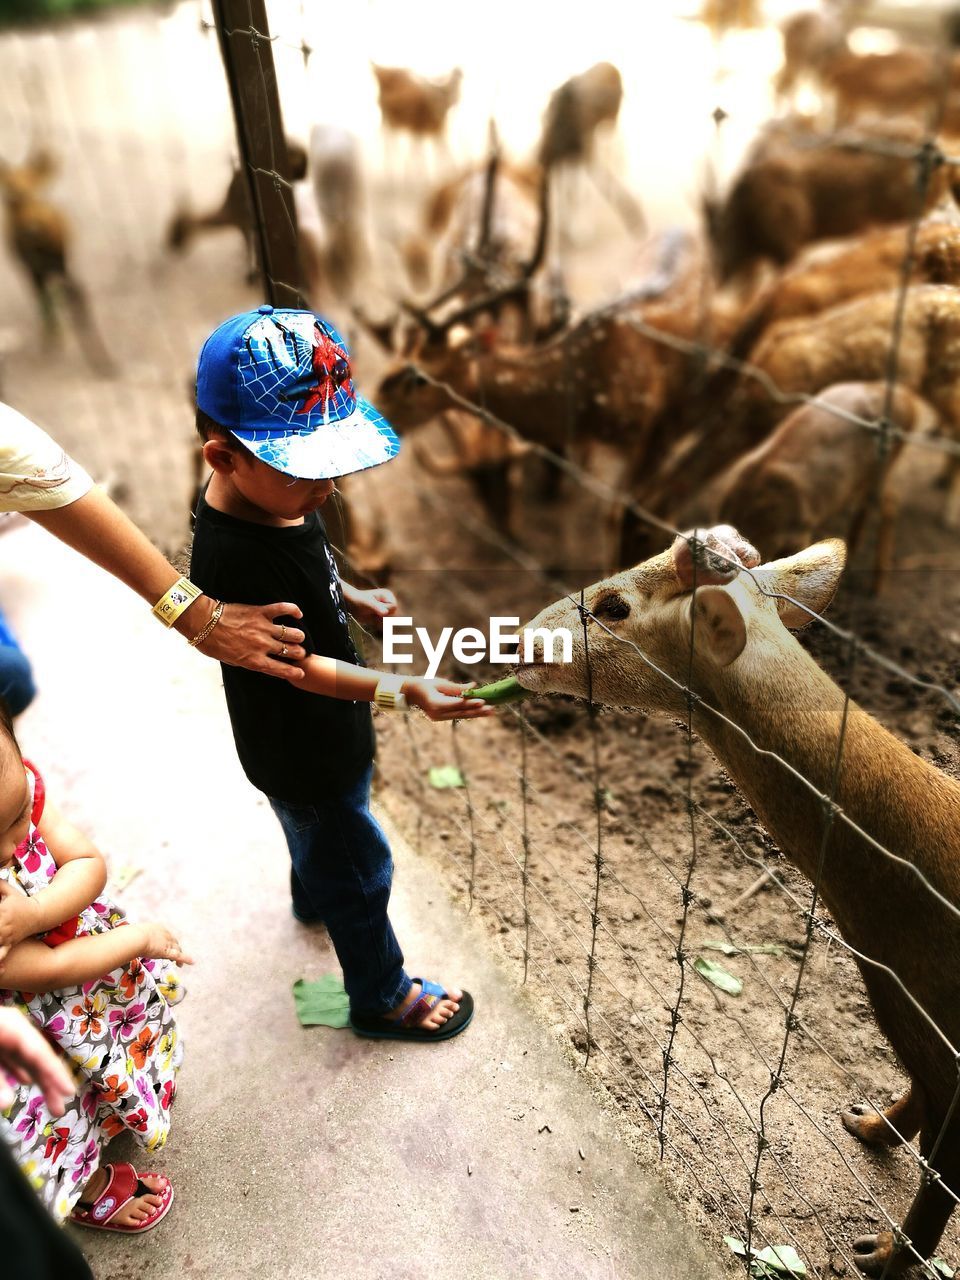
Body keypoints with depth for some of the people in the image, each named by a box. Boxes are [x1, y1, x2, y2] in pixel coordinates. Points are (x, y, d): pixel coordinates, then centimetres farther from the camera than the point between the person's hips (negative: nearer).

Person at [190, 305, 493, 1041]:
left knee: (317, 830, 35)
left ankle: (312, 894, 66)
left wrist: (353, 599, 0)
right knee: (360, 870, 13)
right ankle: (382, 997, 38)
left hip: (323, 735, 9)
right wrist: (406, 692, -36)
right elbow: (302, 664, -31)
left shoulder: (274, 493, -11)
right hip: (301, 754, -9)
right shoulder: (236, 561, -38)